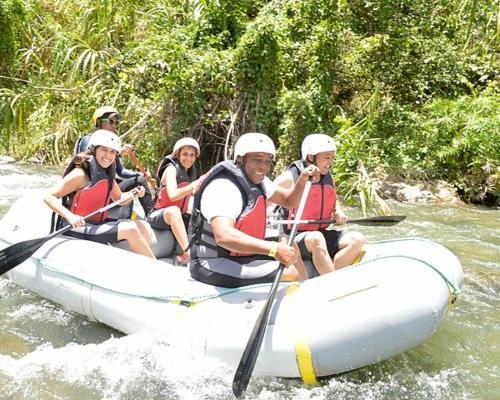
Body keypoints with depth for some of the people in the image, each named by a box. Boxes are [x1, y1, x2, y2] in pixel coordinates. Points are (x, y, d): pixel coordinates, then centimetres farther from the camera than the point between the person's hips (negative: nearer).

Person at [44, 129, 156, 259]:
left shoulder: (107, 175, 9)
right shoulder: (80, 174, -14)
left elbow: (119, 199, 22)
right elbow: (49, 197, -18)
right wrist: (70, 216, -34)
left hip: (98, 223, 9)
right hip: (78, 227, -8)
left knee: (144, 227, -2)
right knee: (130, 229, -21)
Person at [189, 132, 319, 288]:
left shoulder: (256, 179, 5)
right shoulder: (224, 188, -23)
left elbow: (288, 200, 18)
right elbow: (223, 236, -38)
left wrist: (302, 180, -2)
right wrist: (274, 249, -42)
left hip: (239, 256, 10)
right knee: (294, 273, -18)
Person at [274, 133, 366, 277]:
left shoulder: (328, 177, 9)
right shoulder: (290, 178, -9)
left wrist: (338, 212, 5)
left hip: (323, 234, 6)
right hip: (294, 239, -6)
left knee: (358, 239, -15)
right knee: (316, 238, -38)